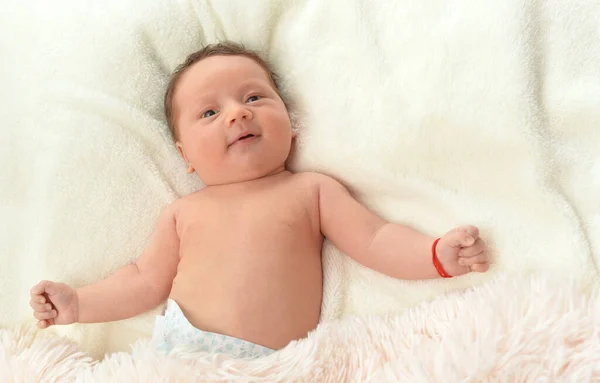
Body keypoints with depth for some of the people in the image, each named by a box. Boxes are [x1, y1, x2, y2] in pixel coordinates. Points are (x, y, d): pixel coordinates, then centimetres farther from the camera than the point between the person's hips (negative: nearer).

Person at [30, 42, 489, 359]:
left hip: (276, 365, -2)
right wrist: (78, 304, 11)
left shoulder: (312, 190, 8)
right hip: (179, 348, 2)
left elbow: (375, 240, 2)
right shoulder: (183, 212, 15)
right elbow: (146, 282, 20)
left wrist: (438, 253, -14)